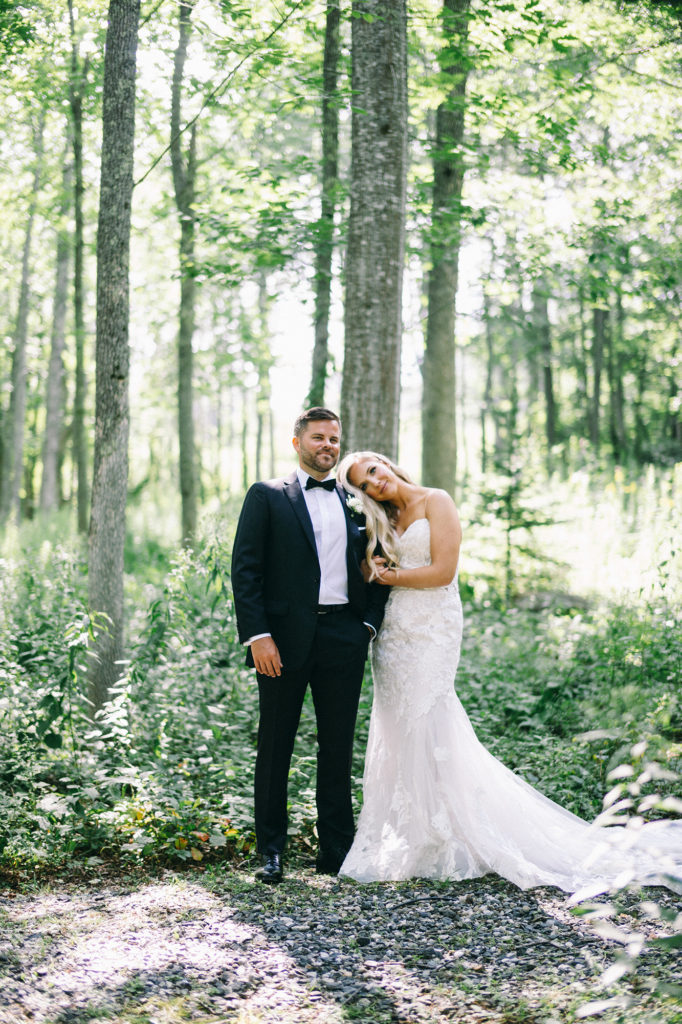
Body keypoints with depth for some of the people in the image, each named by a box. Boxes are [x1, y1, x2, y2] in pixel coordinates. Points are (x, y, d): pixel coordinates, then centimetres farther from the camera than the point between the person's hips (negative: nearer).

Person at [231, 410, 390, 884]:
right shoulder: (267, 496, 3)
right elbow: (245, 570, -4)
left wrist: (370, 623, 3)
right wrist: (257, 636, -12)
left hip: (344, 638, 3)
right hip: (285, 640, -3)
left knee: (339, 748, 8)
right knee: (275, 747, 4)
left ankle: (338, 850, 17)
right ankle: (271, 850, 14)